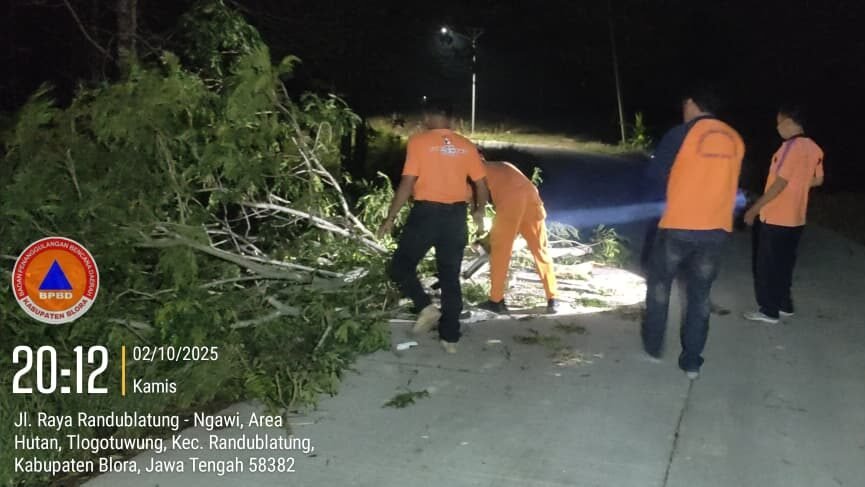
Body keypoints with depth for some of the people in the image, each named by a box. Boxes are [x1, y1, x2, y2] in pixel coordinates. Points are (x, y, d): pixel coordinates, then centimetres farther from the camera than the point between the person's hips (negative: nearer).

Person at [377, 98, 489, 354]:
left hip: (426, 212, -4)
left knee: (401, 265, 13)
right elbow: (482, 186, 7)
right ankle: (450, 337, 14)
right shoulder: (466, 146, 5)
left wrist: (390, 218, -3)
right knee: (451, 277, 12)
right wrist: (479, 211, 26)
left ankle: (425, 306, -8)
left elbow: (407, 183, -11)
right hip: (456, 215, 4)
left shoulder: (418, 141, -6)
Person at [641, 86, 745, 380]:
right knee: (700, 294, 11)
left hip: (678, 226, -3)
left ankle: (653, 346, 24)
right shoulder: (734, 139, 7)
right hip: (717, 229, 4)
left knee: (660, 283, 16)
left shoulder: (682, 134, -7)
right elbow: (730, 182, 17)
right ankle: (692, 362, 13)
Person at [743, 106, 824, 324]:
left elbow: (780, 183, -21)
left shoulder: (791, 146, -19)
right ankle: (784, 305, 24)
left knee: (766, 266, 1)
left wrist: (754, 208, -15)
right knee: (783, 264, 17)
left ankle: (769, 310, 7)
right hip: (795, 219, 8)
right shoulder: (814, 148, 8)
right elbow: (817, 180, 19)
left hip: (775, 218, -8)